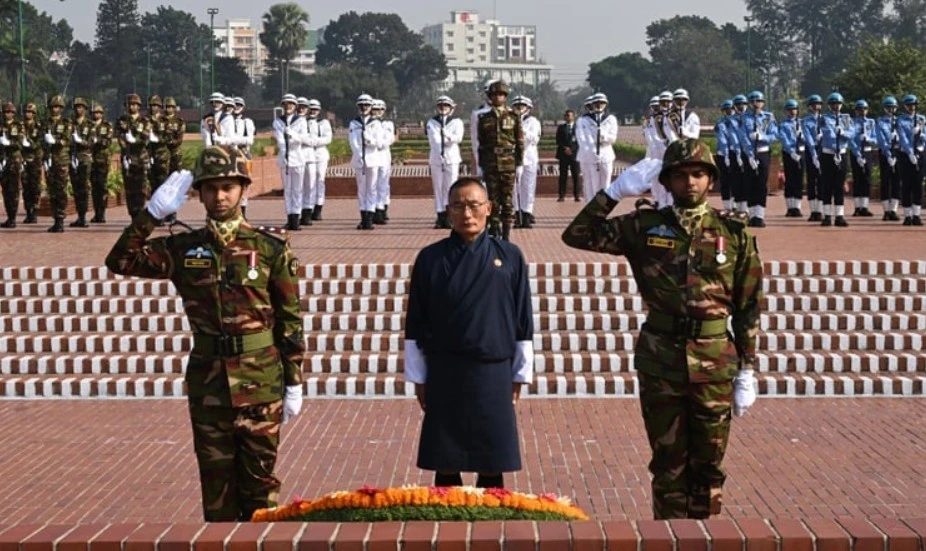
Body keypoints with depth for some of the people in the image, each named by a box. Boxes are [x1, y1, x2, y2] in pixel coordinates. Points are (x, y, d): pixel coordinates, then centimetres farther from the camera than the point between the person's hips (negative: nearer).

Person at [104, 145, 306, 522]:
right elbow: (120, 262, -5)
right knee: (215, 477, 10)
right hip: (207, 381, 2)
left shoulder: (270, 247, -3)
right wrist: (152, 213, -14)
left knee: (260, 475, 5)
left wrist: (294, 383, -1)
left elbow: (290, 319, 0)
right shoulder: (184, 249, 4)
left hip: (260, 380, -2)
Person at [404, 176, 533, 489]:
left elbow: (523, 322, 6)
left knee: (492, 466, 5)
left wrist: (520, 375, 5)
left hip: (493, 374, 0)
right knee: (446, 465, 3)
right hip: (445, 375, 0)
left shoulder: (508, 257, 1)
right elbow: (415, 326, 5)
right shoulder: (431, 259, 0)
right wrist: (418, 378, 4)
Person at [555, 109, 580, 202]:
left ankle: (576, 195, 0)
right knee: (563, 176, -1)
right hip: (563, 155, 1)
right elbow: (558, 141, 4)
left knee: (576, 176, -2)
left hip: (575, 154, -1)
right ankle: (562, 195, -1)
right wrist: (565, 148, -11)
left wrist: (571, 149, -13)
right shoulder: (561, 128, 12)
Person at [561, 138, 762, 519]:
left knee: (708, 463, 8)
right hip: (660, 360, 0)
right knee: (668, 462, 9)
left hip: (714, 363, 0)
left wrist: (747, 372, 0)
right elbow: (577, 235, -3)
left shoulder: (733, 232, 1)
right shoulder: (645, 226, 2)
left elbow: (749, 308, 3)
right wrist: (614, 192, -9)